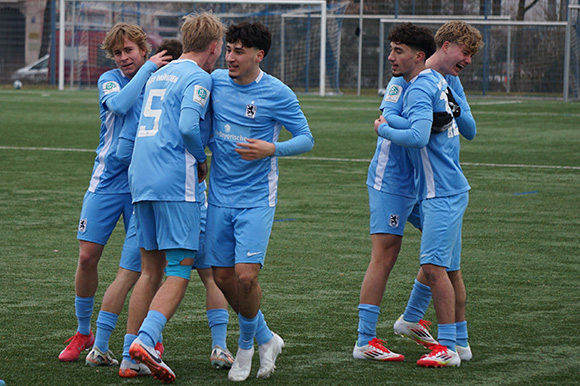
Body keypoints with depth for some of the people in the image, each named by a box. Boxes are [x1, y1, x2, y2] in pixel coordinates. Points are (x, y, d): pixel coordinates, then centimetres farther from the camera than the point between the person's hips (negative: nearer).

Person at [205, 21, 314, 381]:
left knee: (246, 275, -15)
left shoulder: (278, 93, -9)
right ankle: (266, 338, 27)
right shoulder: (216, 81, 4)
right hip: (220, 197, 5)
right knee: (224, 277, 5)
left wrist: (272, 150, -21)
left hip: (257, 199, -5)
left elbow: (306, 138, -5)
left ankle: (246, 346, 10)